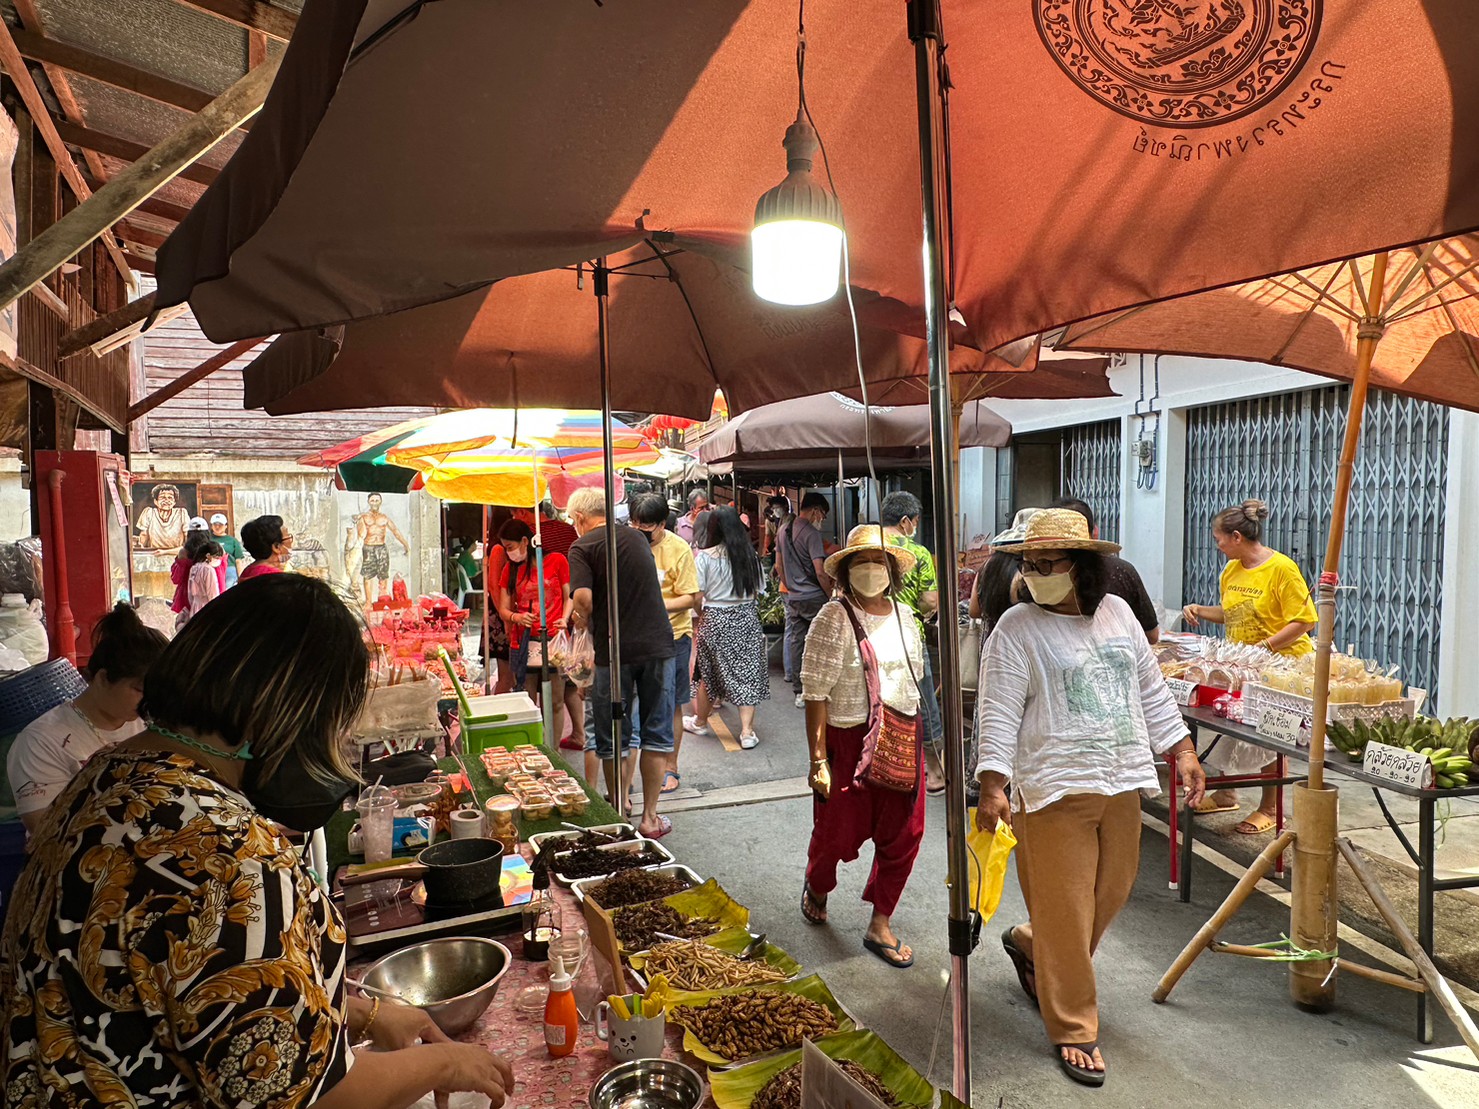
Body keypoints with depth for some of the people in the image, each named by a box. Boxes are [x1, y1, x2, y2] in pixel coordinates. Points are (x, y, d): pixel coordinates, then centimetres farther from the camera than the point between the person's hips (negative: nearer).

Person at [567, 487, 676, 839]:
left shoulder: (583, 547, -3)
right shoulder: (637, 537, 12)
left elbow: (584, 598, -19)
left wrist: (581, 618, 3)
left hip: (614, 651, -3)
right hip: (658, 642, 4)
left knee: (613, 740, 11)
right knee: (656, 734, 12)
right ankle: (649, 817, 17)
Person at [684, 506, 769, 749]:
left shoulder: (706, 556, -9)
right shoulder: (750, 555, 0)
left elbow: (697, 595, -10)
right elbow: (758, 592, 4)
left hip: (716, 620, -2)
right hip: (747, 618, 2)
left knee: (709, 674, 13)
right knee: (746, 673, 6)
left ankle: (700, 722, 32)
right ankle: (747, 731, 3)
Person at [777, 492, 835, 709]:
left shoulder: (783, 530, 9)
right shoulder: (811, 534, -16)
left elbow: (779, 564, 17)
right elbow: (820, 571, -19)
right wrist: (830, 593, -7)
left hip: (793, 598, 7)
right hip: (814, 597, -7)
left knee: (796, 643, 9)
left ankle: (799, 693, 13)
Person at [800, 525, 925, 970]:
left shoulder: (904, 616, 8)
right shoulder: (834, 619, -11)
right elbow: (816, 694, -13)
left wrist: (919, 742, 16)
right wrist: (818, 759, -16)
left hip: (903, 739, 5)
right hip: (849, 741, -5)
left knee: (904, 834, 7)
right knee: (839, 833, 7)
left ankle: (880, 925, 26)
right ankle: (816, 888, 42)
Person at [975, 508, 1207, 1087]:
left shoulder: (1118, 613, 8)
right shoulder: (1016, 629, -9)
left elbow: (1151, 690, 16)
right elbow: (998, 715, -13)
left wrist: (1182, 750, 11)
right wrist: (993, 785, -21)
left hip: (1120, 781, 6)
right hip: (1054, 788, -6)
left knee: (1113, 891, 17)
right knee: (1065, 911, 1)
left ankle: (1028, 944, 42)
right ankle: (1073, 1029, 19)